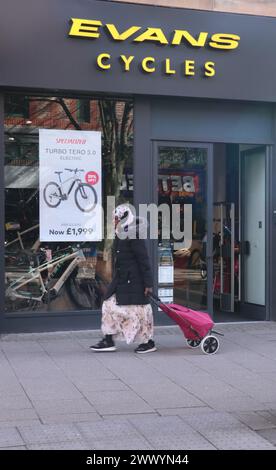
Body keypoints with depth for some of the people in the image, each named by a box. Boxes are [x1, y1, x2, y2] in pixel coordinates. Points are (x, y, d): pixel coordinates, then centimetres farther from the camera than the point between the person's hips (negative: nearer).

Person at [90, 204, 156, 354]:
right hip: (121, 279, 10)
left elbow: (144, 260, -18)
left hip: (134, 280, -9)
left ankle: (148, 342, 12)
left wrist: (148, 283, -19)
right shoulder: (120, 235, 11)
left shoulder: (134, 236, -17)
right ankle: (108, 341, 14)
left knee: (138, 309, -2)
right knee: (110, 305, 8)